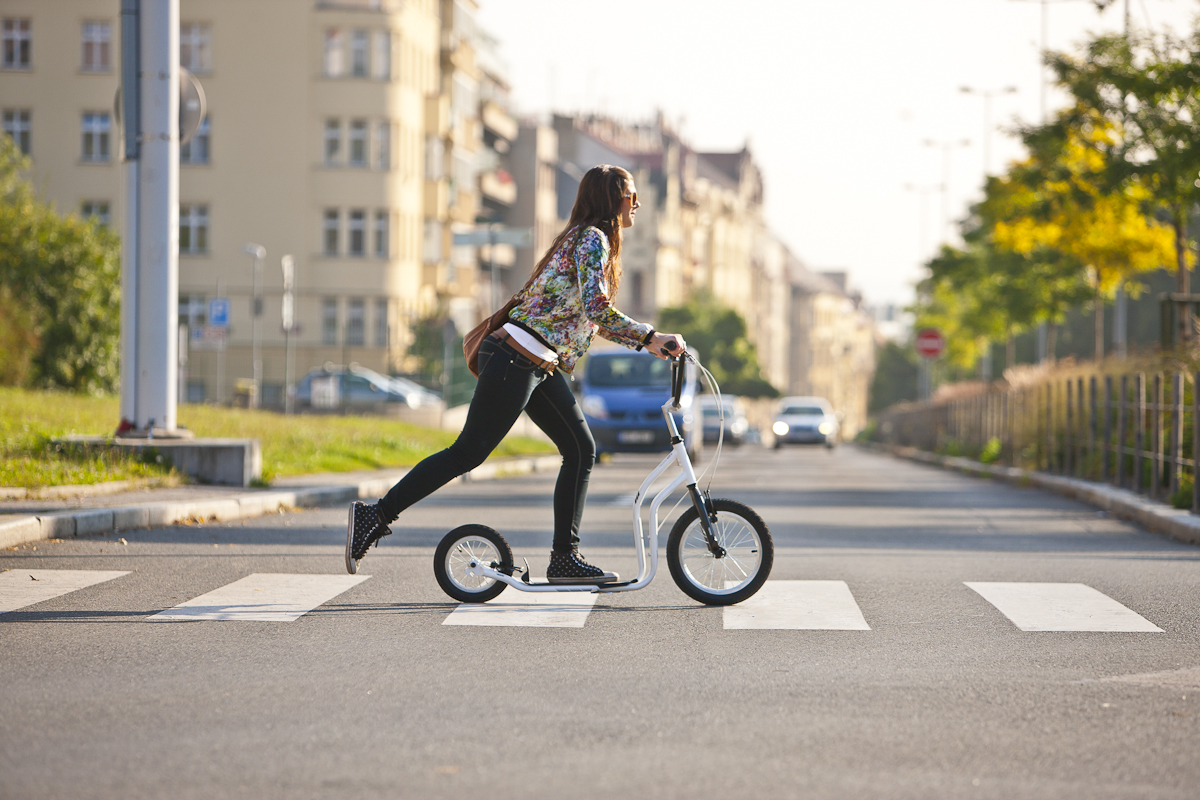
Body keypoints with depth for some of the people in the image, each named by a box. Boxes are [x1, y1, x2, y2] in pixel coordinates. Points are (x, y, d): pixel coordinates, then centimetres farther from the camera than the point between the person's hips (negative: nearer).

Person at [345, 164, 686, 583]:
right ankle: (374, 515, -2)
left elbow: (592, 319, 24)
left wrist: (647, 341, 15)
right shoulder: (592, 238, -10)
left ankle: (565, 557, 8)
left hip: (541, 367, 10)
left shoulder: (585, 239, 20)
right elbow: (596, 309, -24)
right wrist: (650, 336, -20)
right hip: (516, 359, -10)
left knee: (581, 449, 6)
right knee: (469, 452, -7)